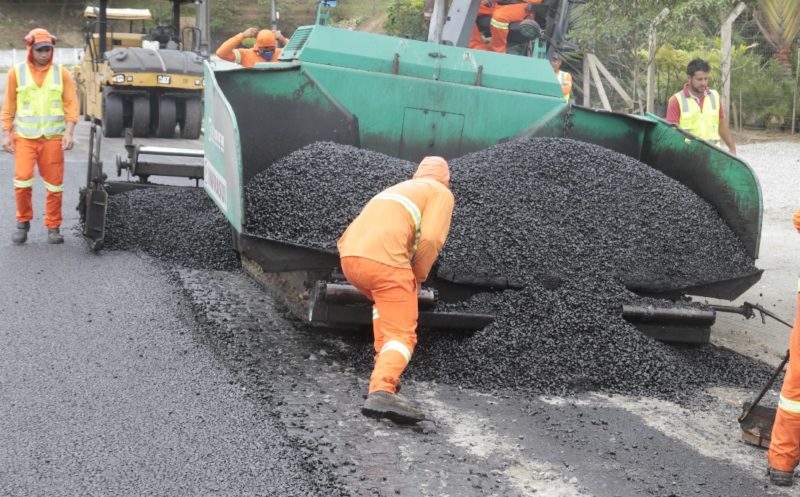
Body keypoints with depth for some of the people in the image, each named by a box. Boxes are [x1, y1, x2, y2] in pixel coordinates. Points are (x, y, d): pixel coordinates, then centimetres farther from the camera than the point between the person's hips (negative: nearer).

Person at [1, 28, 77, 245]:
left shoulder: (62, 73, 2)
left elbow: (71, 105, 2)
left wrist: (69, 132, -9)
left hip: (53, 138, 1)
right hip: (24, 137, -1)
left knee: (54, 184, 2)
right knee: (23, 179, -11)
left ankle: (53, 227, 15)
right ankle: (23, 222, 9)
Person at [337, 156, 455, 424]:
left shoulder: (392, 191, 37)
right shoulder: (442, 194, 15)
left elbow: (349, 236, 36)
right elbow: (431, 239, -4)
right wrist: (418, 277, 11)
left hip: (350, 258, 7)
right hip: (384, 262, -7)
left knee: (386, 303, 36)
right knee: (401, 335, -8)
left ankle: (384, 369, 29)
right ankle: (381, 392, -33)